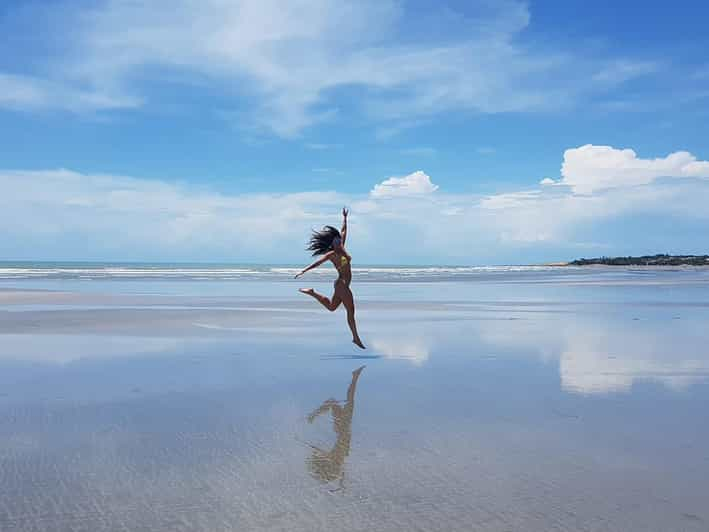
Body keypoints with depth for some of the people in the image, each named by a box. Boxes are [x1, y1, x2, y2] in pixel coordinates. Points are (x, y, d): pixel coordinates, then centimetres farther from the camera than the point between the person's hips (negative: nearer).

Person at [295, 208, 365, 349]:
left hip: (343, 285, 9)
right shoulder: (331, 254, -11)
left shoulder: (342, 248, 8)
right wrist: (304, 271, -23)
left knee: (331, 307, 23)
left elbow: (343, 231, 18)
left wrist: (344, 217, 24)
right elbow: (317, 262, -15)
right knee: (351, 312, -3)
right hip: (342, 284, -9)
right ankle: (356, 338, 5)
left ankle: (311, 292, 25)